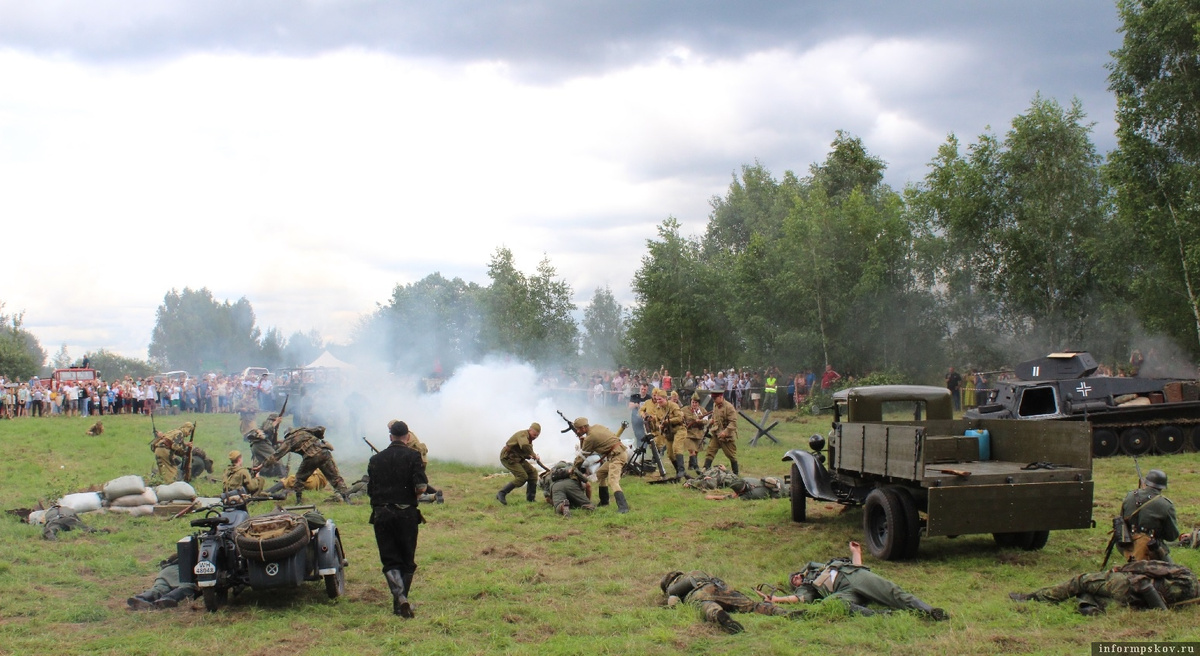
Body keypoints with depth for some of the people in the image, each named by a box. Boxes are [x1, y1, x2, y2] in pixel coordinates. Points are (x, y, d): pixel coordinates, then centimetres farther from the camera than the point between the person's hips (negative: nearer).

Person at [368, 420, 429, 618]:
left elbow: (370, 490, 7)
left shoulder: (375, 459, 5)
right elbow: (421, 486, -15)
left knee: (390, 559, 3)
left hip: (381, 514, 2)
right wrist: (412, 492, 7)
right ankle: (402, 600, 16)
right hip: (406, 514, -2)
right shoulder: (412, 456, -5)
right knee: (407, 561, 12)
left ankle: (399, 597, -16)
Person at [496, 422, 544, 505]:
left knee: (533, 473, 5)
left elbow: (523, 453, 19)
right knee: (522, 477, -20)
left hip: (517, 458, 10)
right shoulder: (523, 435, -20)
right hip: (508, 457, -10)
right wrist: (533, 455, -29)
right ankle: (501, 494, -15)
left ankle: (530, 498, 11)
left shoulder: (529, 438, 13)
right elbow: (524, 445, -42)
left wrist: (529, 456, -4)